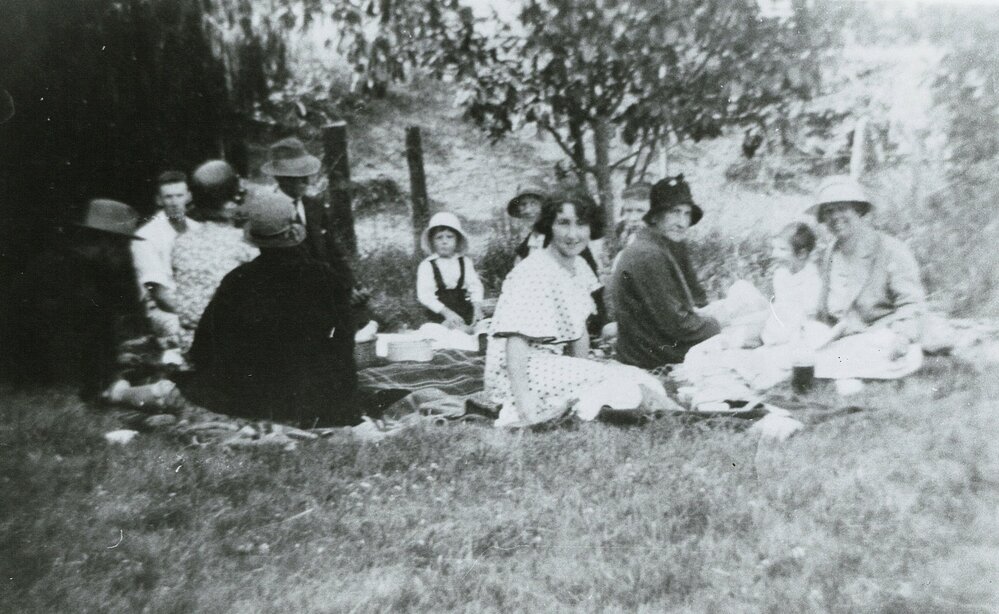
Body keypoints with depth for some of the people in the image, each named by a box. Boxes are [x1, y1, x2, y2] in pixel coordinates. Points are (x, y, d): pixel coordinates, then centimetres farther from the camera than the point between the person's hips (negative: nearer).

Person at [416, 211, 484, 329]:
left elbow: (475, 286, 4)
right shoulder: (427, 265, -5)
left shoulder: (465, 262, 6)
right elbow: (424, 295, -13)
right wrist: (446, 312, -22)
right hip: (439, 316, -3)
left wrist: (477, 306, -15)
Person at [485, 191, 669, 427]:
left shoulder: (580, 267, 9)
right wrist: (522, 398, -30)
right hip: (516, 374, -9)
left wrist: (585, 374, 7)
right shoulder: (532, 273, -18)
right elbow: (516, 337, -24)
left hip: (552, 364, 9)